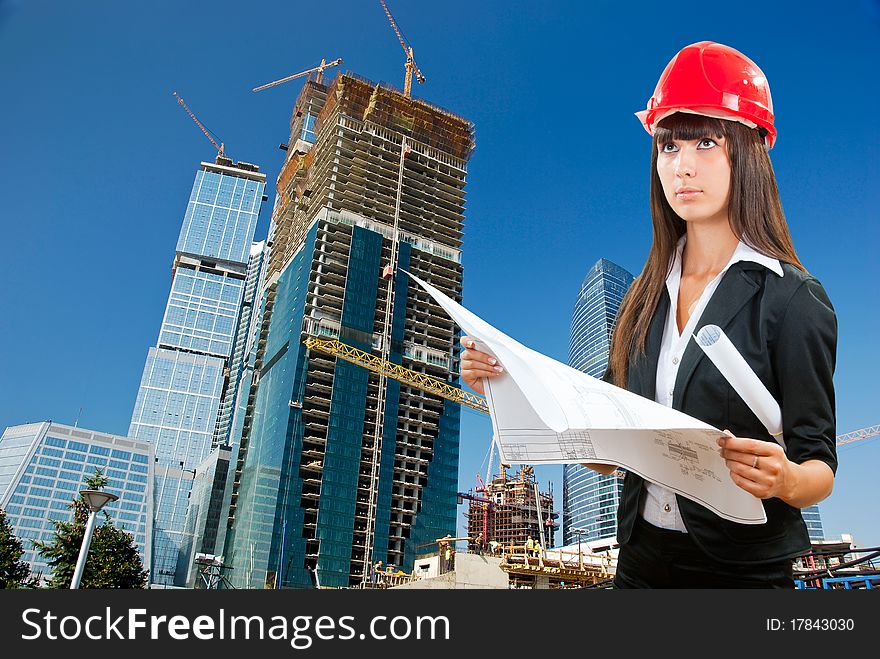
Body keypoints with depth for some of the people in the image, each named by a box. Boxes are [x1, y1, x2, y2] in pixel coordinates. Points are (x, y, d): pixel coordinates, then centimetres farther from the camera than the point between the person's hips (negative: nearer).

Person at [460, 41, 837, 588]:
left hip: (743, 569, -4)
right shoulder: (647, 297, 2)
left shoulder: (794, 300, -12)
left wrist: (783, 479, -31)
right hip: (641, 559, 5)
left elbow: (820, 467, -9)